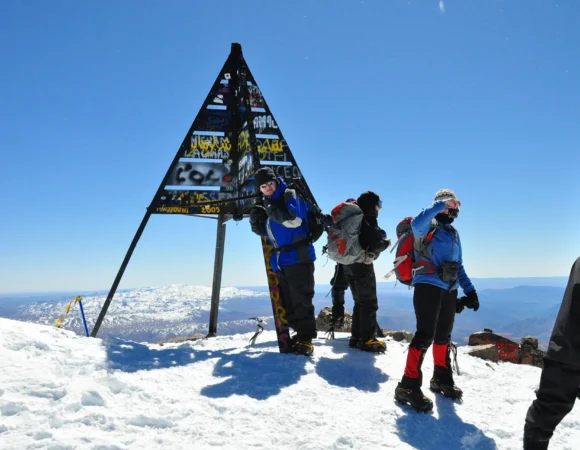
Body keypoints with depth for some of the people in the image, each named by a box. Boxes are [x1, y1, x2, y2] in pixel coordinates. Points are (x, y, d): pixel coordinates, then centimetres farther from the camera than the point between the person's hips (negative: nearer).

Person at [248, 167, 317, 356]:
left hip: (298, 257, -8)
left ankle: (305, 339, -4)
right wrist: (255, 220, 0)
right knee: (287, 302, 10)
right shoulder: (265, 203, 17)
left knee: (300, 299, -8)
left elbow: (293, 220, -22)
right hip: (279, 260, 8)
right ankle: (300, 333, 20)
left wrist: (271, 208, -21)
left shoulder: (290, 195, -6)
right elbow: (262, 232, 20)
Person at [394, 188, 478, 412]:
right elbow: (416, 224, -27)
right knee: (425, 334, -14)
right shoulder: (429, 226, -1)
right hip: (428, 286, -8)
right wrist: (439, 206, -21)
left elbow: (459, 266, 24)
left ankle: (442, 378, 30)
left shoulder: (454, 234, 22)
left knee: (443, 335, 15)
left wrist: (470, 290, 16)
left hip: (449, 290, 8)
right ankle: (409, 386, -11)